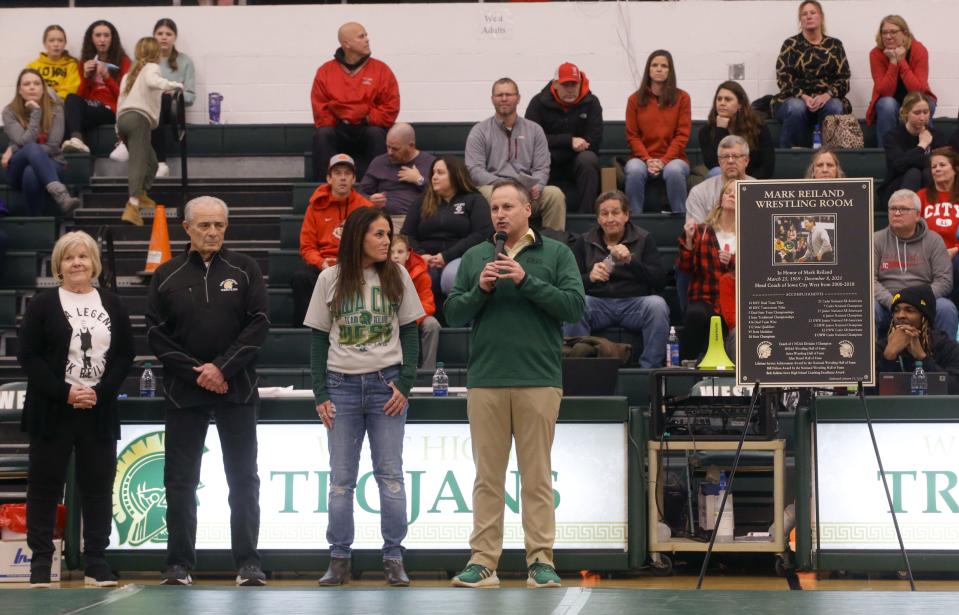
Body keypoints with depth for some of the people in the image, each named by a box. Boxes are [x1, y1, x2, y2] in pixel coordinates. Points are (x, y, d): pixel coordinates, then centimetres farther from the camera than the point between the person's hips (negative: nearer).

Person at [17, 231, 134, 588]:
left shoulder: (112, 305, 9)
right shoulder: (42, 305, 1)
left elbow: (124, 355, 6)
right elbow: (29, 357, -4)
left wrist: (101, 392, -9)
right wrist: (65, 392, -14)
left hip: (99, 411, 2)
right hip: (52, 411, -2)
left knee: (98, 485, 3)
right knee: (45, 484, 1)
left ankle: (96, 563, 10)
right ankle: (41, 561, 7)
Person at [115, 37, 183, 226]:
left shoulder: (129, 74, 30)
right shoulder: (151, 67, 8)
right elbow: (152, 81, -16)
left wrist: (119, 127, 28)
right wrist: (172, 85, -22)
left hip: (123, 117, 8)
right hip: (139, 118, -8)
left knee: (150, 159, 20)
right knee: (138, 162, -16)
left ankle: (140, 196, 23)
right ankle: (132, 207, -28)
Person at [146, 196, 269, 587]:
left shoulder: (244, 270, 4)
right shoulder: (167, 276, 5)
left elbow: (258, 324, -3)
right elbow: (156, 334, 1)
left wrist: (222, 368, -13)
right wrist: (194, 371, -10)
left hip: (237, 390, -1)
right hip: (184, 392, 1)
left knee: (243, 480, 1)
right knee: (180, 481, 3)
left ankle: (248, 565, 5)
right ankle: (180, 565, 10)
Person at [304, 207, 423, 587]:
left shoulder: (396, 276, 4)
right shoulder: (331, 280, 3)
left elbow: (409, 333, 6)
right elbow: (319, 339, 5)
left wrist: (405, 384, -5)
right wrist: (320, 394, -1)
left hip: (386, 384, 0)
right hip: (342, 385, 0)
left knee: (390, 474, 1)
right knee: (341, 478, 4)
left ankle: (393, 558, 5)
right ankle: (339, 559, 9)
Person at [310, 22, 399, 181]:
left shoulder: (381, 70, 4)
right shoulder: (325, 71, 7)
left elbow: (391, 108, -1)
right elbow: (319, 109, 3)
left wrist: (367, 120, -9)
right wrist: (339, 123, -10)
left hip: (368, 129, 0)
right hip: (338, 131, 0)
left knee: (376, 134, -33)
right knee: (322, 135, -30)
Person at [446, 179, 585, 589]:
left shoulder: (556, 254, 5)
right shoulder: (474, 257, 12)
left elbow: (575, 307, -5)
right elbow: (453, 313, 9)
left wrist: (528, 280, -13)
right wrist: (480, 289, -9)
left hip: (538, 381, -2)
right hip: (485, 381, 2)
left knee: (537, 476, 1)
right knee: (487, 477, 4)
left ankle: (541, 562, 5)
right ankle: (483, 562, 7)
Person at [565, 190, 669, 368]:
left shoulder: (643, 239, 8)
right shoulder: (584, 242, 12)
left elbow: (660, 281, -3)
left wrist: (631, 260, -17)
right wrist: (590, 277, -18)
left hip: (635, 302, 0)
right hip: (598, 303, 0)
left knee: (657, 305, -32)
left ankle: (650, 369, -24)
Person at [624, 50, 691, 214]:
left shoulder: (682, 98, 5)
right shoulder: (635, 99, 8)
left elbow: (682, 135, -1)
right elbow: (632, 135, 4)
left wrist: (664, 161, -14)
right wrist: (647, 160, -13)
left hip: (673, 158, -1)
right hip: (643, 158, 1)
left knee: (674, 171, -35)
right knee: (634, 171, -33)